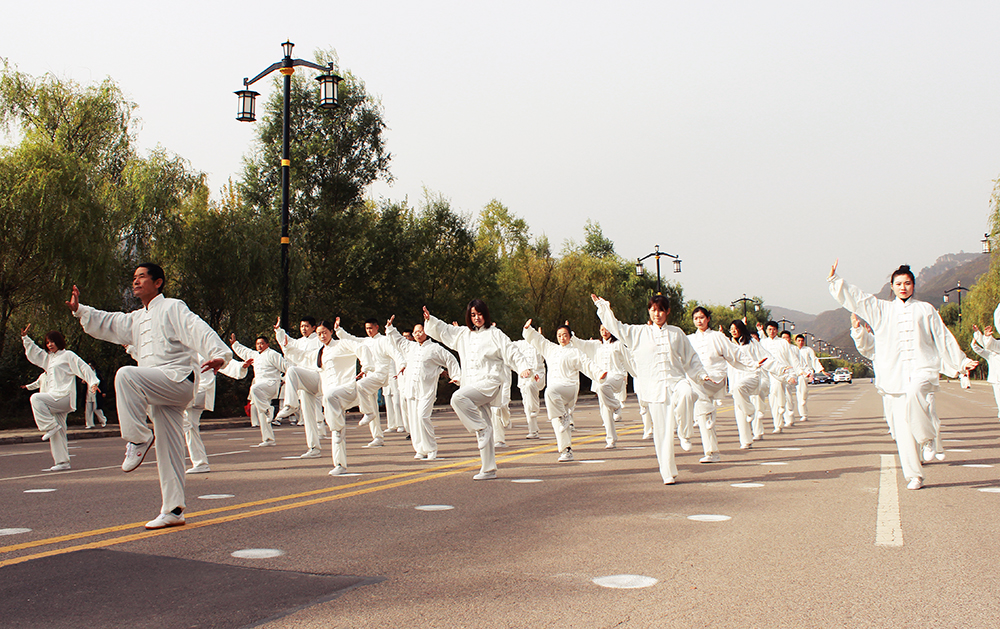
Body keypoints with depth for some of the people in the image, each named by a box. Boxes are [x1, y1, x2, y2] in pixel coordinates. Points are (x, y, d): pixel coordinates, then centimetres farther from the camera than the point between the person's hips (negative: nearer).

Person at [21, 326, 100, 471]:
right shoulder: (48, 358, 23)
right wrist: (25, 337, 26)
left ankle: (51, 427, -21)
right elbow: (33, 352, 32)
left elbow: (83, 367, -7)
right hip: (54, 399, 8)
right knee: (58, 434, 4)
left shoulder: (68, 355, 0)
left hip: (64, 396, -8)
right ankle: (62, 461, 5)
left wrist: (93, 382, -17)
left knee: (36, 398, -27)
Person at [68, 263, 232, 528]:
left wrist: (219, 354, -33)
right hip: (158, 392, 8)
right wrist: (80, 310, 17)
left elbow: (199, 331, -17)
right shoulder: (136, 320, 25)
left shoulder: (172, 308, -1)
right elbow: (106, 324, 31)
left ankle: (138, 439, -21)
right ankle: (173, 510, 11)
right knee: (168, 452, 7)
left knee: (126, 375, -31)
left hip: (178, 379, -8)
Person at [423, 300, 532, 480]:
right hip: (472, 385, 6)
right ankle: (489, 469, 11)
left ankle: (481, 428, -17)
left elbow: (512, 352, -3)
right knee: (484, 430, 6)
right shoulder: (463, 333, 17)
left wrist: (524, 367, -16)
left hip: (489, 383, -6)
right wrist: (430, 319, 10)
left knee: (458, 397, -30)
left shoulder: (495, 334, 1)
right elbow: (443, 330, 25)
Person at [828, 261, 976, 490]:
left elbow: (944, 338, 19)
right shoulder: (882, 310, 16)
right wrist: (834, 280, 4)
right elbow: (856, 298, 12)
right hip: (895, 374, 2)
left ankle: (927, 438, -12)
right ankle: (914, 476, 2)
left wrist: (961, 361, 20)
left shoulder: (925, 309, 14)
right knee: (902, 430, -4)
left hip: (922, 369, -1)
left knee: (914, 394, -36)